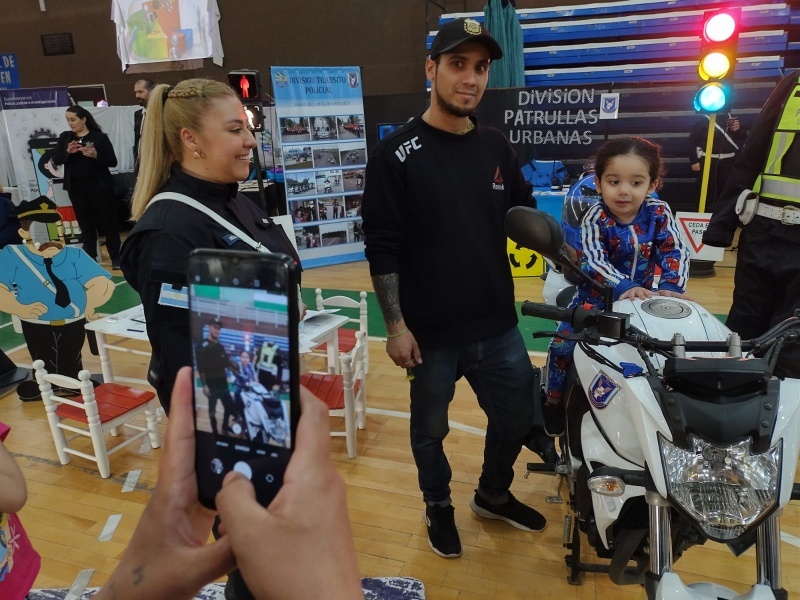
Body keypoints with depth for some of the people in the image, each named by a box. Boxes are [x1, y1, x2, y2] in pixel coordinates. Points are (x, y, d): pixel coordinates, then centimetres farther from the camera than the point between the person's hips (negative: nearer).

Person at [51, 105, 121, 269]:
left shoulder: (100, 137, -2)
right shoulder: (65, 137, 8)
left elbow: (113, 162, -6)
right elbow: (55, 160, 2)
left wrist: (96, 155, -22)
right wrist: (67, 152, -15)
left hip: (99, 187, -3)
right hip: (76, 188, 4)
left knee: (108, 222, 1)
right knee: (85, 224, 10)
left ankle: (115, 257, 11)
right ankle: (90, 258, 19)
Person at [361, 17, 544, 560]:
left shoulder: (497, 148, 5)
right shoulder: (397, 154, -9)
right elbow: (382, 248, -10)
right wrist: (396, 324, -13)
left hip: (498, 326, 5)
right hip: (431, 332, -4)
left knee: (518, 416, 17)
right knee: (430, 428, 14)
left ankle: (494, 495, 45)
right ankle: (439, 506, 43)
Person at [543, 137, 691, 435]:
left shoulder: (659, 213, -6)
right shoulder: (595, 217, -16)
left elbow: (675, 251, -10)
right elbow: (593, 261, -29)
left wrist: (671, 286, -29)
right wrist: (623, 288, -45)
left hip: (645, 295, 3)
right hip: (599, 295, -3)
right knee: (563, 343, -11)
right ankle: (554, 403, 11)